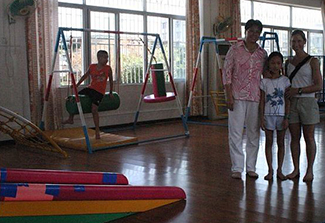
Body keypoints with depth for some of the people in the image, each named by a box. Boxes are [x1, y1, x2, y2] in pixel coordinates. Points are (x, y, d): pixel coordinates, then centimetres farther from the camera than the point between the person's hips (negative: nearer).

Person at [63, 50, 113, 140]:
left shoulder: (108, 68, -5)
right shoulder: (92, 67, 2)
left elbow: (111, 80, 6)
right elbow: (85, 76, 15)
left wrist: (111, 92, 10)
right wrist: (76, 85, 16)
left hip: (99, 92, -5)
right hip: (90, 88, 5)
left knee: (94, 109, -20)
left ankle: (97, 132, -10)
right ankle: (70, 119, 22)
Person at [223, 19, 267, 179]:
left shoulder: (262, 53, 9)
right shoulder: (235, 50, 0)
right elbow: (226, 72, -3)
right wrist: (229, 95, -11)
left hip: (255, 97, 3)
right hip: (237, 96, -3)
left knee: (254, 132, 8)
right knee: (235, 132, -2)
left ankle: (251, 167, 19)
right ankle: (237, 168, 6)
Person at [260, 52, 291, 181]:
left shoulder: (285, 80, 1)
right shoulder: (264, 82, 1)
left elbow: (287, 100, 0)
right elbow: (262, 101, 2)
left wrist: (286, 118, -5)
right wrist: (261, 118, -4)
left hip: (281, 115, 0)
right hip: (268, 115, 0)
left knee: (281, 142, 6)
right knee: (269, 142, 4)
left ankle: (279, 170, 15)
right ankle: (270, 170, 11)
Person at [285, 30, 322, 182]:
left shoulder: (312, 61, -1)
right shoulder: (288, 62, 13)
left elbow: (319, 86, -8)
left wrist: (298, 90, -15)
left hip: (307, 102, -4)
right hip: (292, 102, 4)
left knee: (309, 137, 1)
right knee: (294, 137, 5)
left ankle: (309, 170, 8)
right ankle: (296, 169, 13)